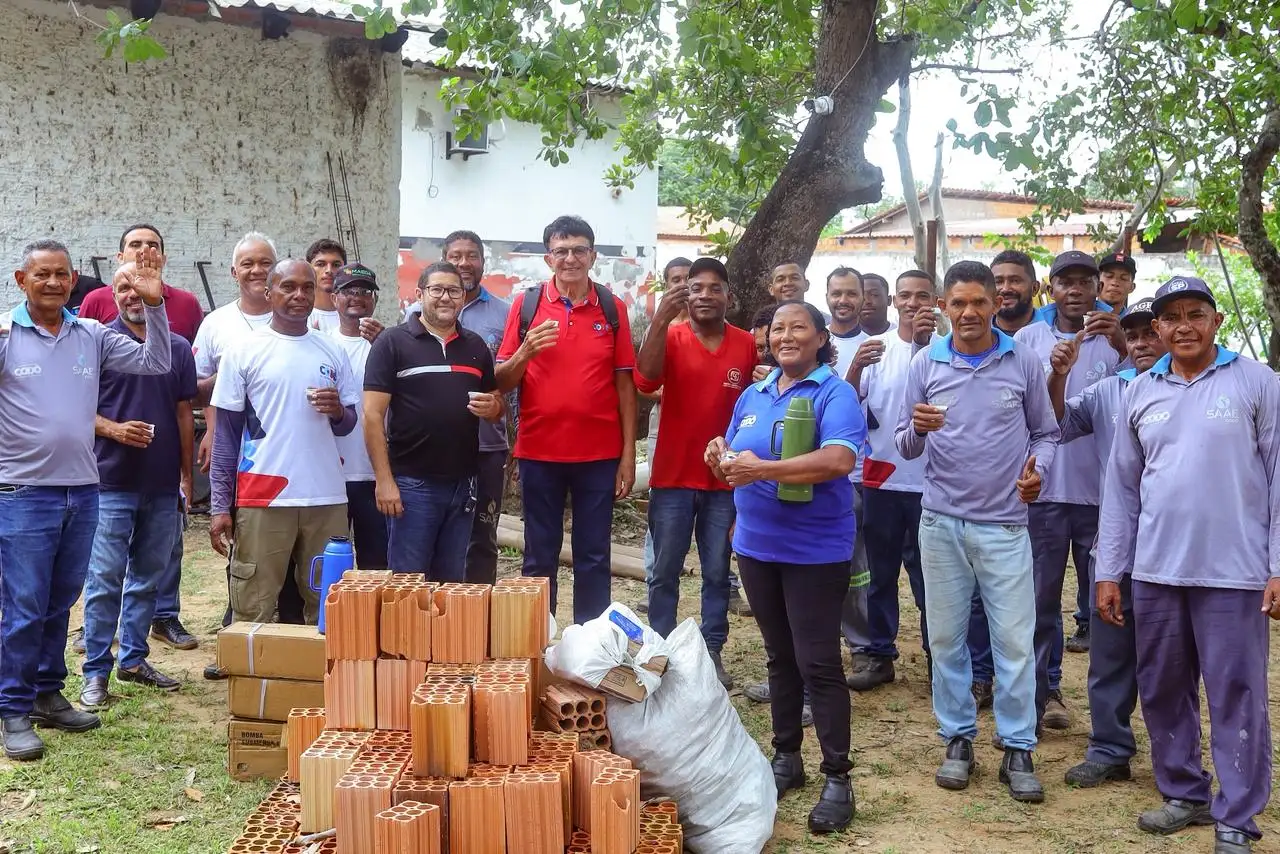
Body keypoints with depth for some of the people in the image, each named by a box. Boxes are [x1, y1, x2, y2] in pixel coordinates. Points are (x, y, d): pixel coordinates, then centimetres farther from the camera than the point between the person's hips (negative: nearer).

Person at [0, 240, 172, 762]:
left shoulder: (92, 337, 6)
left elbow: (156, 363, 6)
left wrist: (153, 303, -5)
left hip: (82, 492, 4)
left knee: (59, 606, 15)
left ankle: (48, 695, 28)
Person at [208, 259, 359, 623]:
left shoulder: (333, 351, 10)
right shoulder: (243, 352, 1)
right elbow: (226, 435, 2)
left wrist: (338, 412, -7)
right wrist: (220, 506, -3)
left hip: (327, 498, 3)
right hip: (262, 498, -3)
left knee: (327, 609, 8)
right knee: (252, 611, 2)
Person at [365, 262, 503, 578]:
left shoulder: (476, 346, 12)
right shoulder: (393, 342, -3)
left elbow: (497, 404, 20)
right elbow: (373, 415, -8)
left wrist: (492, 407, -6)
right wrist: (384, 480, -14)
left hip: (462, 482, 5)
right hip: (412, 483, -5)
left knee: (452, 583, 13)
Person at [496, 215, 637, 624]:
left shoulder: (613, 308, 4)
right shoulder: (526, 304, 2)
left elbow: (624, 383, 4)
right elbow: (502, 383, 3)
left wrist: (628, 455, 0)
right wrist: (525, 352, -18)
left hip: (599, 454, 0)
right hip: (539, 452, 0)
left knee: (593, 558, 7)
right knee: (540, 556, 8)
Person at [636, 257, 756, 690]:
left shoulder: (748, 345, 0)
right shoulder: (670, 337, -4)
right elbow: (645, 380, -23)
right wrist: (661, 319, -33)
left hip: (726, 479, 1)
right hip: (673, 477, -1)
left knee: (717, 573, 10)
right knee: (665, 572, 6)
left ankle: (712, 654, 20)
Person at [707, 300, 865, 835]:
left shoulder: (834, 393, -10)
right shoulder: (753, 396, 11)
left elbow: (838, 460, -27)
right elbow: (737, 466, 16)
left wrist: (763, 469, -28)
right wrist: (720, 459, -9)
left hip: (815, 550, -6)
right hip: (757, 546, 6)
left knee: (818, 662, -4)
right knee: (779, 657, 16)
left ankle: (837, 780, 4)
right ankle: (786, 758, 28)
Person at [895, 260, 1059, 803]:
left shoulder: (1024, 362, 0)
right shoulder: (925, 364, 2)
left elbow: (1046, 433, 8)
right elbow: (905, 447, 3)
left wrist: (1038, 468, -13)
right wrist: (917, 428, -20)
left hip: (1005, 523, -1)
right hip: (941, 520, 1)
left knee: (1014, 639, 0)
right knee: (946, 636, 8)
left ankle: (1018, 749, 11)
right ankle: (958, 739, 22)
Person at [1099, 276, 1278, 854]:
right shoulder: (1140, 393, 8)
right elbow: (1121, 488, 10)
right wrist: (1109, 571, 8)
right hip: (1155, 571, 4)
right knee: (1162, 690, 13)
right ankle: (1184, 793, 30)